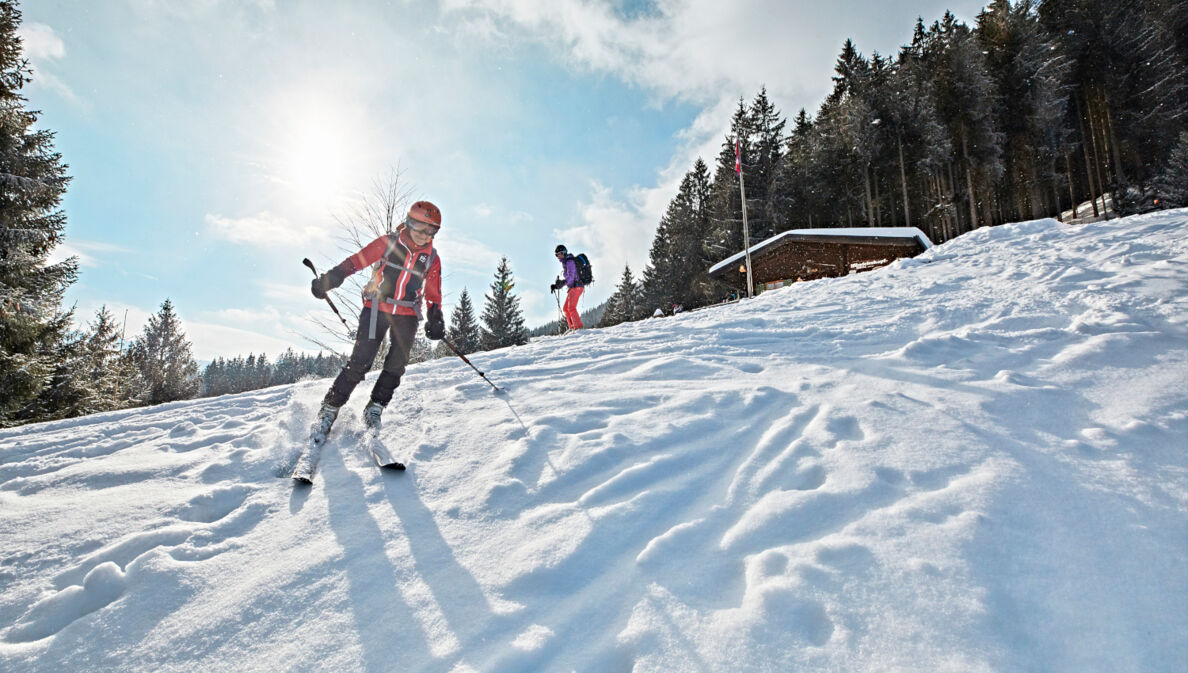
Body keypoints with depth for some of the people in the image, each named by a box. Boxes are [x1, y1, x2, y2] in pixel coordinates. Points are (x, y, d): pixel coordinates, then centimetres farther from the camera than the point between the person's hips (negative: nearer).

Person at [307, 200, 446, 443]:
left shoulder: (432, 259, 6)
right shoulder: (387, 243, -2)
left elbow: (433, 295, 12)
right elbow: (356, 261, -2)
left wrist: (435, 321, 0)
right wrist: (329, 279, -12)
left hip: (406, 316, 3)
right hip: (376, 308, -3)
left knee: (397, 364, -7)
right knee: (360, 360, -10)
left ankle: (375, 408, 9)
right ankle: (330, 408, -1)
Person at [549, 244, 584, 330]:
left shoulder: (570, 261, -9)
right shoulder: (565, 263, 22)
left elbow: (571, 276, -22)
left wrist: (563, 282, -38)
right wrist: (556, 286, 15)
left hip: (576, 287, -10)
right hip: (573, 288, 10)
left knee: (571, 308, -17)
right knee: (566, 309, 10)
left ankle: (578, 327, -20)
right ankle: (572, 328, 9)